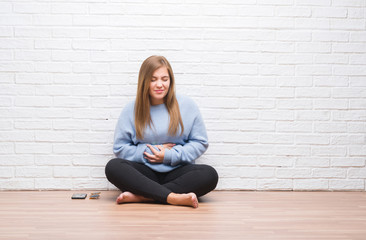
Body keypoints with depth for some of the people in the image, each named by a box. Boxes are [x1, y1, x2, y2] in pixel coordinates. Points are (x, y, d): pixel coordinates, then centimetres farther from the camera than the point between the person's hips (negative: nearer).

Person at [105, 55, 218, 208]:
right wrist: (148, 152, -9)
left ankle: (141, 196, -31)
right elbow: (120, 148, 5)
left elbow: (201, 143, 5)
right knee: (113, 167, -28)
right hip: (144, 172, 0)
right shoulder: (131, 110, 5)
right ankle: (173, 197, -37)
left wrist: (170, 155, -7)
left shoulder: (187, 105, 4)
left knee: (210, 175, -29)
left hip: (177, 171, 0)